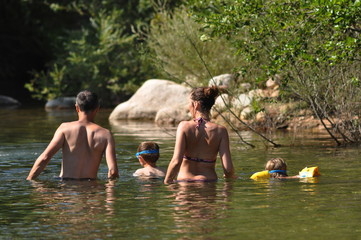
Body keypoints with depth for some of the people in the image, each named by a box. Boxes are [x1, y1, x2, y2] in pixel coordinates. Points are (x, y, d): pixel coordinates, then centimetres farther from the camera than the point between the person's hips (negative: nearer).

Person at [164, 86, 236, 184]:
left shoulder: (184, 126, -3)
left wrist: (166, 183, -1)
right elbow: (228, 168, -6)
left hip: (184, 181, -1)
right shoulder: (220, 131, 0)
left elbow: (176, 161, -12)